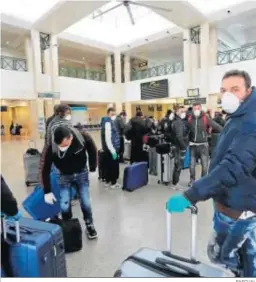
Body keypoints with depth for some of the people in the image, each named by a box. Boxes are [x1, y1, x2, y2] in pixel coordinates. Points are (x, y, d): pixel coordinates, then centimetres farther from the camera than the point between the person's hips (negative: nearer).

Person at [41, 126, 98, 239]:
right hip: (64, 176, 0)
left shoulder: (83, 138, -29)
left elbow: (92, 151, -7)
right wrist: (47, 192, -12)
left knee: (85, 202, 0)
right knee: (64, 205, -2)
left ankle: (89, 225, 26)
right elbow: (45, 171, -15)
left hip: (82, 174, 0)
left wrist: (92, 168, -2)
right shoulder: (51, 149, -28)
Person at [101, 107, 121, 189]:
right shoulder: (107, 123, -18)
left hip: (110, 149, 9)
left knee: (109, 165, 16)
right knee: (114, 166, 1)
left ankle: (107, 181, 27)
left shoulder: (111, 122, 12)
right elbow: (107, 139, -24)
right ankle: (113, 183, 13)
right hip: (111, 149, -9)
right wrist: (113, 150, -23)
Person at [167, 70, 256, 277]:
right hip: (239, 203, 9)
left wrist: (189, 196, -40)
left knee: (219, 256, 9)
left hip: (238, 208, -9)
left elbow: (234, 167, -37)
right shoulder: (239, 119, 9)